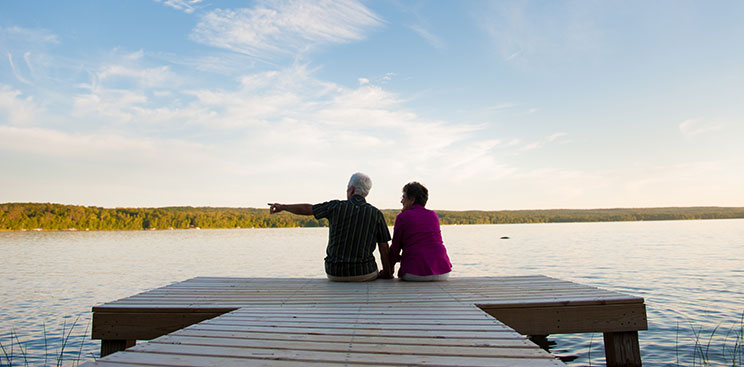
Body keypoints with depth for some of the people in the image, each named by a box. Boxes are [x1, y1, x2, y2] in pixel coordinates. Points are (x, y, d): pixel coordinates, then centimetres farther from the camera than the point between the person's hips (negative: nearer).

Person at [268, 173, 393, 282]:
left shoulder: (336, 207, -5)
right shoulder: (376, 214, -6)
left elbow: (305, 209, 9)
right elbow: (384, 250, -5)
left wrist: (282, 207, 25)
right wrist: (387, 275, 8)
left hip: (334, 273, 1)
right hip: (364, 273, -1)